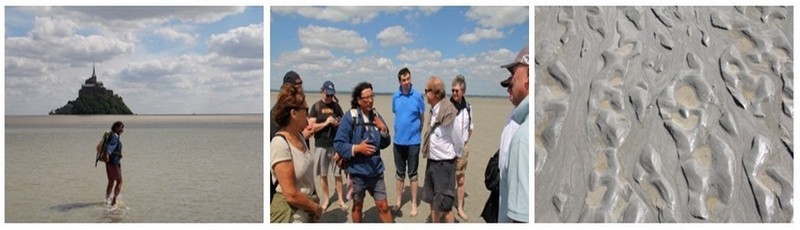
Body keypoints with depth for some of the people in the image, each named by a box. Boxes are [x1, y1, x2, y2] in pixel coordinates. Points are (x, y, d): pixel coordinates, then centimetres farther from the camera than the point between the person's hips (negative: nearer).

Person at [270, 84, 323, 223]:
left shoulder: (299, 136, 3)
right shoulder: (280, 143, -22)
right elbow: (291, 195, -23)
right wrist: (316, 207, -9)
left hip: (307, 211, 8)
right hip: (290, 215, -8)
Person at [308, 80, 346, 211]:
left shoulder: (336, 106, 4)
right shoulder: (316, 106, -2)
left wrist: (338, 123, -11)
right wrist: (326, 123, -18)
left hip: (336, 144, 1)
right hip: (321, 145, -1)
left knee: (338, 173, 6)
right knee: (323, 174, 9)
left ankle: (341, 200, 16)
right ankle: (326, 199, 22)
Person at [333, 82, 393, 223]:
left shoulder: (376, 116, 1)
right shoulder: (349, 117, -13)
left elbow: (384, 144, 7)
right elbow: (338, 144, -14)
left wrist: (384, 130, -10)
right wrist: (357, 148, -26)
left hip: (376, 171, 3)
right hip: (358, 171, -3)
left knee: (383, 206, 7)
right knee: (357, 206, 18)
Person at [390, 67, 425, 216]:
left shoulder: (418, 96, -8)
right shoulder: (395, 97, 1)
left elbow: (422, 118, 2)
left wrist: (417, 132, 4)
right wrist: (399, 130, 9)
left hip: (413, 141, -3)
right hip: (398, 140, 3)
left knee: (412, 173, 5)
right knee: (399, 173, 14)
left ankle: (414, 204, 15)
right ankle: (399, 201, 26)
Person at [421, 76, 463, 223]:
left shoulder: (448, 110, -22)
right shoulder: (433, 110, 4)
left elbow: (457, 140, -12)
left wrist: (454, 153, 4)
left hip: (444, 164, -8)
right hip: (432, 162, 8)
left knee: (444, 205, 1)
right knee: (432, 201, 18)